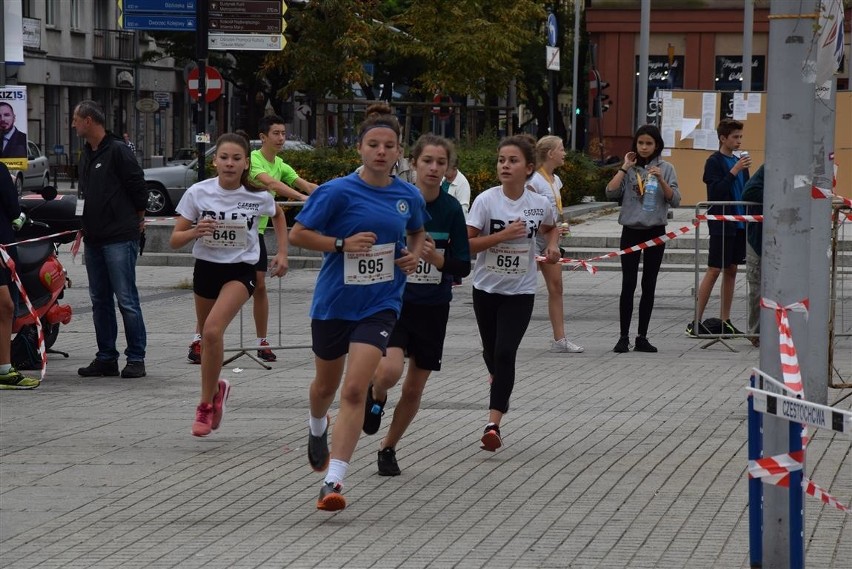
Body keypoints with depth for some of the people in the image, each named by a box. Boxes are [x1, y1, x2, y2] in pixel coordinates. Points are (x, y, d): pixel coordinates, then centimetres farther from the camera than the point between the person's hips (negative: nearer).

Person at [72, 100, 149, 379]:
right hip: (94, 238, 9)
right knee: (100, 301, 9)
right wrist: (87, 225, 15)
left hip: (120, 238, -9)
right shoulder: (86, 154, 16)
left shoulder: (117, 151, -10)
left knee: (126, 299, -7)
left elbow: (138, 187, -8)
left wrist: (137, 216, 4)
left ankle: (136, 358, -2)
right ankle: (106, 358, 15)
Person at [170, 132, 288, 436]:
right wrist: (194, 231, -27)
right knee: (207, 336, 14)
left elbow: (279, 216, 16)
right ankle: (216, 388, 46)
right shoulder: (198, 192, -9)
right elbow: (174, 240, -6)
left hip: (240, 270, -3)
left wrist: (282, 252, 7)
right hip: (206, 267, 3)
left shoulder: (258, 196, -9)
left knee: (213, 330, -24)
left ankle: (206, 405, -12)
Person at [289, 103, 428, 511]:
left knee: (354, 390, -15)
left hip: (379, 305, 1)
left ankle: (333, 480, -16)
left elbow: (417, 231, 22)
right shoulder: (338, 192, -12)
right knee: (327, 384, 20)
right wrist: (342, 243, -20)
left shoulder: (408, 196, 0)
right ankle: (317, 429, 56)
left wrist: (414, 254, 2)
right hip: (333, 303, 0)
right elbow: (297, 234, -9)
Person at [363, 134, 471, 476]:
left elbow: (463, 267, -5)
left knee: (414, 388, 8)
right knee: (390, 371, -25)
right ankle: (376, 396, 11)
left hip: (433, 307, 2)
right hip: (394, 302, -2)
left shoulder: (451, 209, -5)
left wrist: (436, 258, -23)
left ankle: (388, 448, 30)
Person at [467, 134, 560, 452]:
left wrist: (552, 246, -1)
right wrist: (503, 234, -25)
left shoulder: (540, 204, -5)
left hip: (520, 291, -1)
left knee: (505, 353, -14)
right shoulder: (486, 201, -11)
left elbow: (551, 227, 20)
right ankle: (499, 381, 51)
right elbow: (466, 244, -16)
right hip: (487, 287, 1)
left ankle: (493, 424, -16)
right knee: (491, 352, 16)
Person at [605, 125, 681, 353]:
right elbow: (610, 192, -9)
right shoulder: (629, 168, 4)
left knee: (649, 286, 6)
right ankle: (623, 337, -2)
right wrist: (625, 168, -8)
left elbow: (675, 200, -4)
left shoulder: (665, 168, 3)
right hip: (631, 231, -1)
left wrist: (661, 180, -17)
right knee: (628, 285, -5)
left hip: (655, 232, 1)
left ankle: (642, 337, 11)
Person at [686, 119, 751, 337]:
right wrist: (734, 171, -24)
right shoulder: (714, 162, -7)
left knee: (731, 270, 8)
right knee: (714, 271, -6)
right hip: (721, 224, -7)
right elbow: (716, 192, -19)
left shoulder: (739, 162, 14)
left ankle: (725, 320, 13)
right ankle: (696, 322, -3)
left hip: (739, 223, 7)